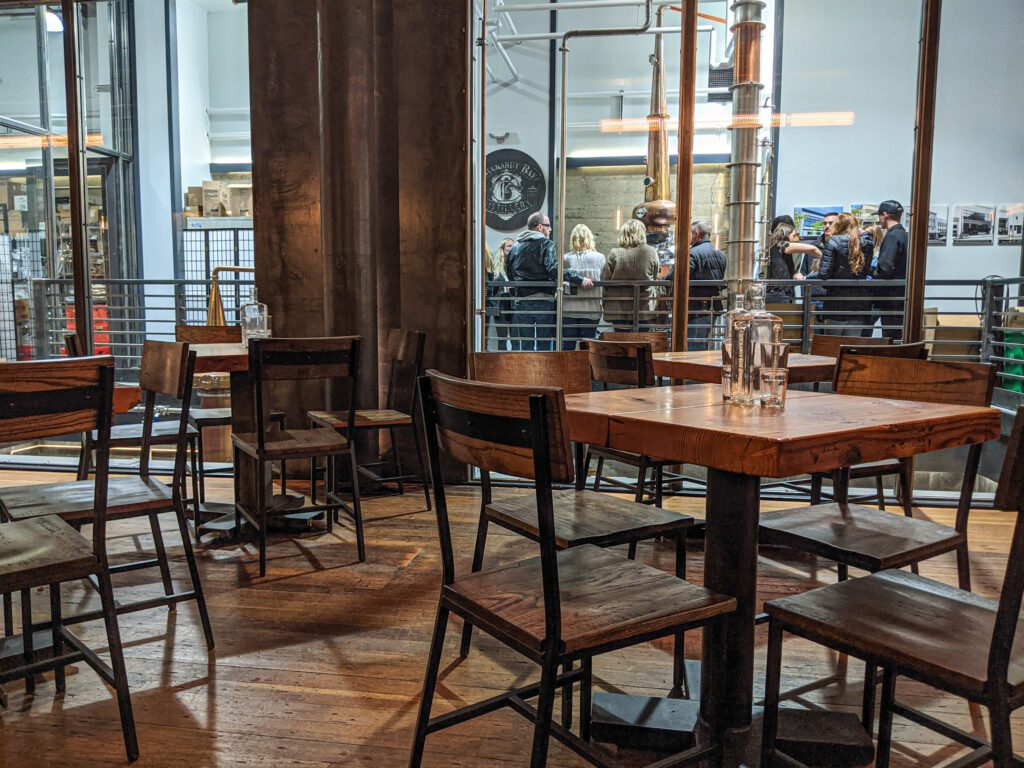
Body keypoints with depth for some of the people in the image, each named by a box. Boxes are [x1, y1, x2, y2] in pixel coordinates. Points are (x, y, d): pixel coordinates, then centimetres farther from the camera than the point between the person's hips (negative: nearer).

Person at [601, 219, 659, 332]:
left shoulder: (615, 254, -7)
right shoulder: (651, 252, -5)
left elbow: (604, 280, -3)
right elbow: (655, 278, 5)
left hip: (619, 310, 0)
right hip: (644, 308, 0)